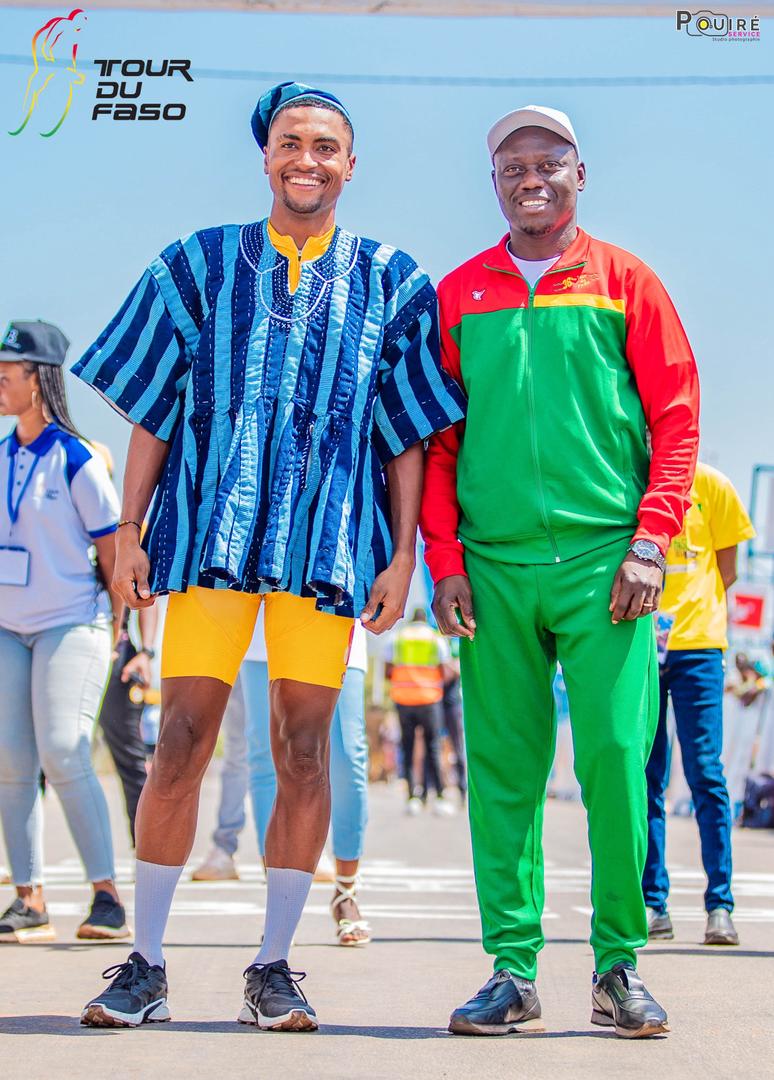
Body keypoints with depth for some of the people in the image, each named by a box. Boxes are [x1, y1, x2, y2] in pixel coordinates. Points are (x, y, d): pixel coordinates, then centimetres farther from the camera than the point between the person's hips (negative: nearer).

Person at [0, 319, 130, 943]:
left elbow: (112, 546, -6)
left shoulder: (77, 459, -9)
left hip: (72, 623, -6)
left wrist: (114, 622, -2)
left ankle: (108, 895, -8)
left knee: (63, 753, -17)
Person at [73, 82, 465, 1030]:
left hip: (328, 538, 0)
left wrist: (403, 554, 1)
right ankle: (145, 966, 2)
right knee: (182, 738, -6)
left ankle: (273, 969, 8)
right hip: (211, 526, 0)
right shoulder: (200, 265, 11)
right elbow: (151, 415, 10)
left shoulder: (390, 284, 10)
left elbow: (409, 433, 9)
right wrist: (129, 533, 2)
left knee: (303, 747, -1)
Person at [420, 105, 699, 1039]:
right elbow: (437, 438, 12)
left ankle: (619, 966, 5)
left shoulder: (625, 282, 8)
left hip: (602, 564, -2)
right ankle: (512, 970, 8)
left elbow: (676, 419, 4)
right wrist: (444, 558, 3)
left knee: (615, 759, -7)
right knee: (503, 772, 2)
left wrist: (649, 543, -6)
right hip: (494, 567, 2)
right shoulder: (457, 294, 12)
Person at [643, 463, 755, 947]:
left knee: (705, 775, -4)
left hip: (696, 643, -1)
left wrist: (684, 612, -4)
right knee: (642, 779, 2)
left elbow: (726, 569, 9)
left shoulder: (710, 484, 4)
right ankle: (652, 905, 8)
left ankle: (720, 907, 0)